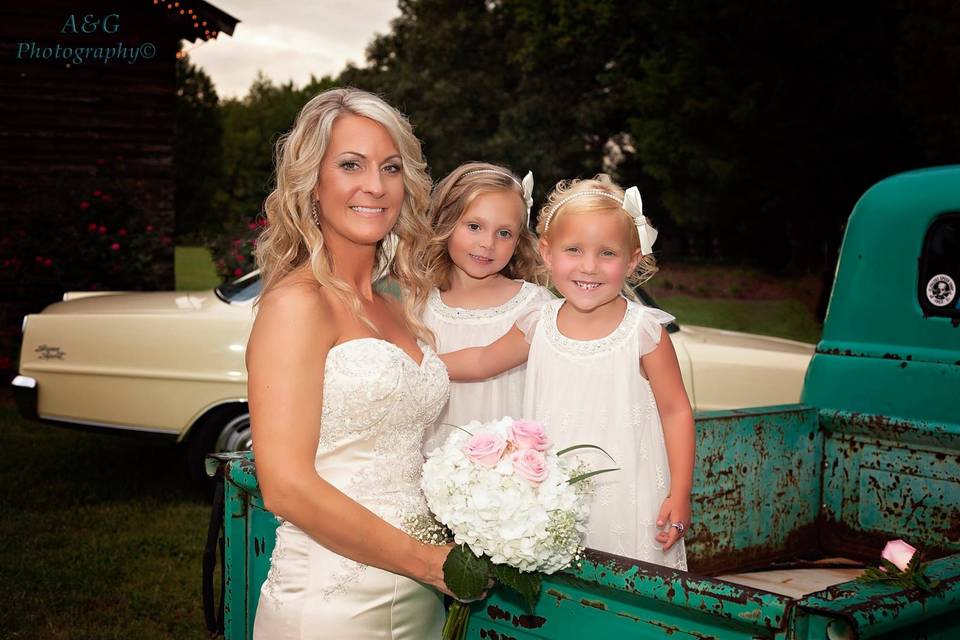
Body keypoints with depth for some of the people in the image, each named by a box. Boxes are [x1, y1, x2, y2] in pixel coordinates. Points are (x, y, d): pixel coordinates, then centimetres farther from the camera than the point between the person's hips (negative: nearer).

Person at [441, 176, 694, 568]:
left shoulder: (644, 330, -9)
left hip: (627, 504, -3)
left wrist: (680, 495, -7)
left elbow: (675, 411, -3)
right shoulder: (540, 326, 0)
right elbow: (482, 361, 17)